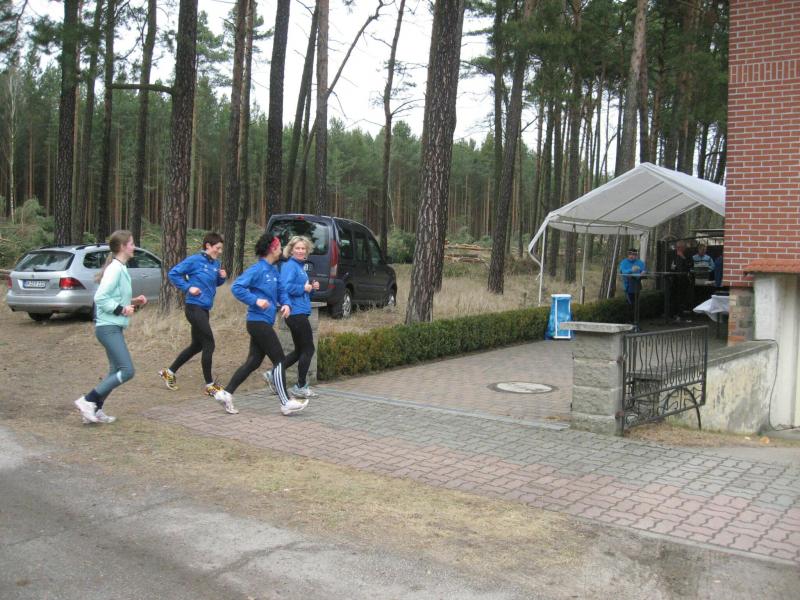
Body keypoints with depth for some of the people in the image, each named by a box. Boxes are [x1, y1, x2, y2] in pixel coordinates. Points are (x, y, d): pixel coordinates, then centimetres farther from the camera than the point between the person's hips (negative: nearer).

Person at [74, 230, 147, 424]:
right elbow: (100, 298, -22)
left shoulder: (121, 268, 13)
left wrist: (133, 302, 7)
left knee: (117, 371, 14)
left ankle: (95, 410, 19)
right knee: (127, 371, -12)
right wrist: (122, 309, -18)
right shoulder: (115, 269, -16)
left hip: (114, 327, 10)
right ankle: (87, 401, -6)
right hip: (109, 328, -10)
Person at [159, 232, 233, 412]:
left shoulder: (216, 263, 9)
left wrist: (222, 277, -1)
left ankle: (169, 372, 35)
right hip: (194, 307, -9)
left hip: (204, 309, 9)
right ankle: (210, 385, -1)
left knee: (197, 345, 18)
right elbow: (173, 274, -8)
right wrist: (188, 287, -16)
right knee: (209, 344, -10)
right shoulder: (194, 260, -12)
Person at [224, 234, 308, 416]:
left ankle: (227, 393, 15)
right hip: (258, 321, -9)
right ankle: (286, 403, -2)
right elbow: (236, 287, -18)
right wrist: (255, 300, -25)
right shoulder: (257, 269, -13)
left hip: (263, 323, 9)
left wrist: (286, 304, -1)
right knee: (279, 359, -5)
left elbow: (281, 290, 19)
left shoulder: (274, 271, 13)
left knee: (253, 362, 11)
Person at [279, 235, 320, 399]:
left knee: (300, 350, 16)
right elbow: (286, 287, -26)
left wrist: (312, 287, 3)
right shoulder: (290, 266, -12)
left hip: (299, 313, 9)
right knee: (308, 349, -1)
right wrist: (304, 288, -15)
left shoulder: (300, 266, 16)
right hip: (296, 313, -9)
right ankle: (301, 387, 9)